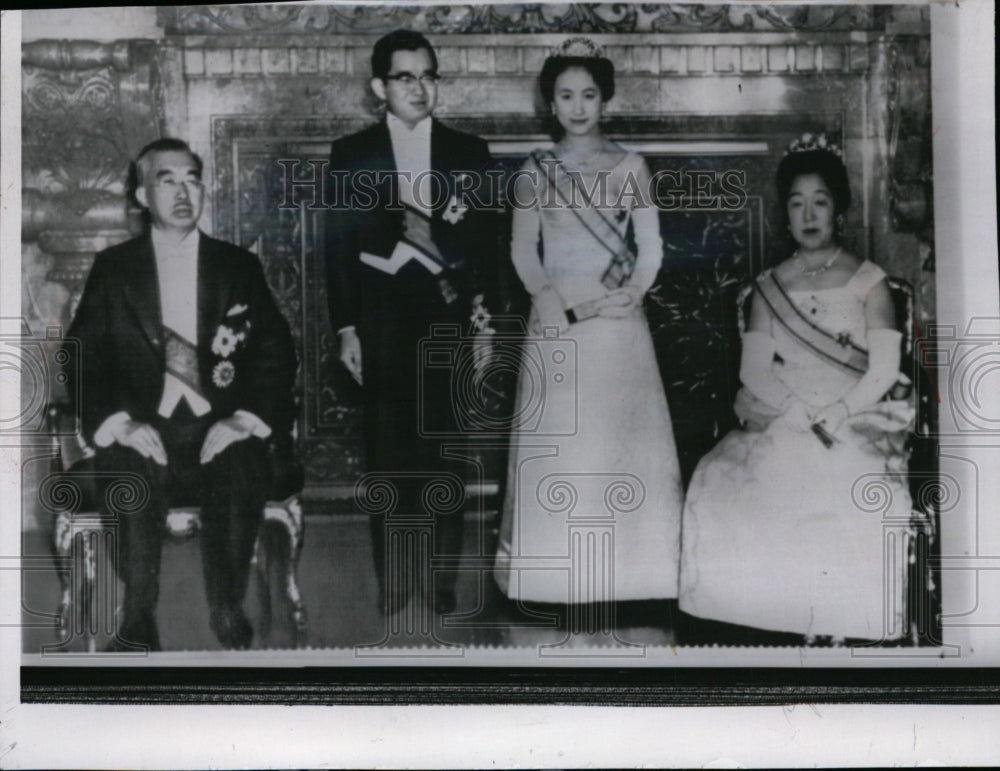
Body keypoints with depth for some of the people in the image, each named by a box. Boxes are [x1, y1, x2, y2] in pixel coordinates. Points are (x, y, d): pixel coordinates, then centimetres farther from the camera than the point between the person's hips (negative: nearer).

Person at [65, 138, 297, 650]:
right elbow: (82, 357, 4)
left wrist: (245, 419, -12)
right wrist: (119, 421, -14)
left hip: (219, 431, 0)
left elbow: (277, 353, 5)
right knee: (136, 480, -33)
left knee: (240, 478, -32)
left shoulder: (239, 267, 12)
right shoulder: (113, 268, 12)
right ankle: (137, 619, -14)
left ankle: (228, 613, -13)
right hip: (143, 431, 0)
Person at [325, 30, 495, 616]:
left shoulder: (469, 152, 7)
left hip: (449, 320, 1)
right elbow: (340, 245, 3)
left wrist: (483, 321, -6)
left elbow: (484, 244, 5)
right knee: (389, 454, 5)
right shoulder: (352, 154, 5)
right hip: (382, 324, 0)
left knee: (447, 452, 5)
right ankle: (393, 577, 15)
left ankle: (443, 576, 15)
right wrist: (346, 329, -3)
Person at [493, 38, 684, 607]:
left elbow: (651, 247, 2)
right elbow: (523, 250, 2)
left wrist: (631, 294, -15)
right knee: (556, 439, 0)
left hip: (616, 323, 0)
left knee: (616, 432, 0)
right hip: (555, 320, 1)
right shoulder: (535, 172, 8)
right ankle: (561, 570, 8)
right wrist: (558, 301, -12)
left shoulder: (630, 167, 6)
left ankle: (617, 568, 8)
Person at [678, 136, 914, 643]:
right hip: (780, 429, 2)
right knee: (720, 488, -24)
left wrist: (831, 418, -12)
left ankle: (838, 627, -10)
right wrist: (805, 417, -12)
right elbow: (754, 372, 3)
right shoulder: (768, 288, 13)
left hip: (853, 425, -2)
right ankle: (794, 620, -11)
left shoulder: (869, 282, 7)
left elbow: (883, 372, -2)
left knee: (855, 503, -32)